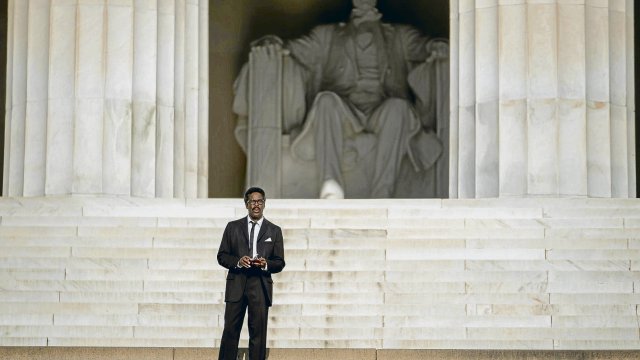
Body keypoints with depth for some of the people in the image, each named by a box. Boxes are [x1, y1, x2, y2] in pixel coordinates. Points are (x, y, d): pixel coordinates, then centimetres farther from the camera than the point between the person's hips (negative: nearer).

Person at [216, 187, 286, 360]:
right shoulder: (233, 227, 10)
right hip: (236, 285, 0)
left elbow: (280, 263, 8)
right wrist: (238, 261, -12)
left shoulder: (274, 231, 10)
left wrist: (266, 264, -13)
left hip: (260, 286, 0)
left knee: (258, 333, 0)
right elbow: (222, 256, 8)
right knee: (230, 331, -1)